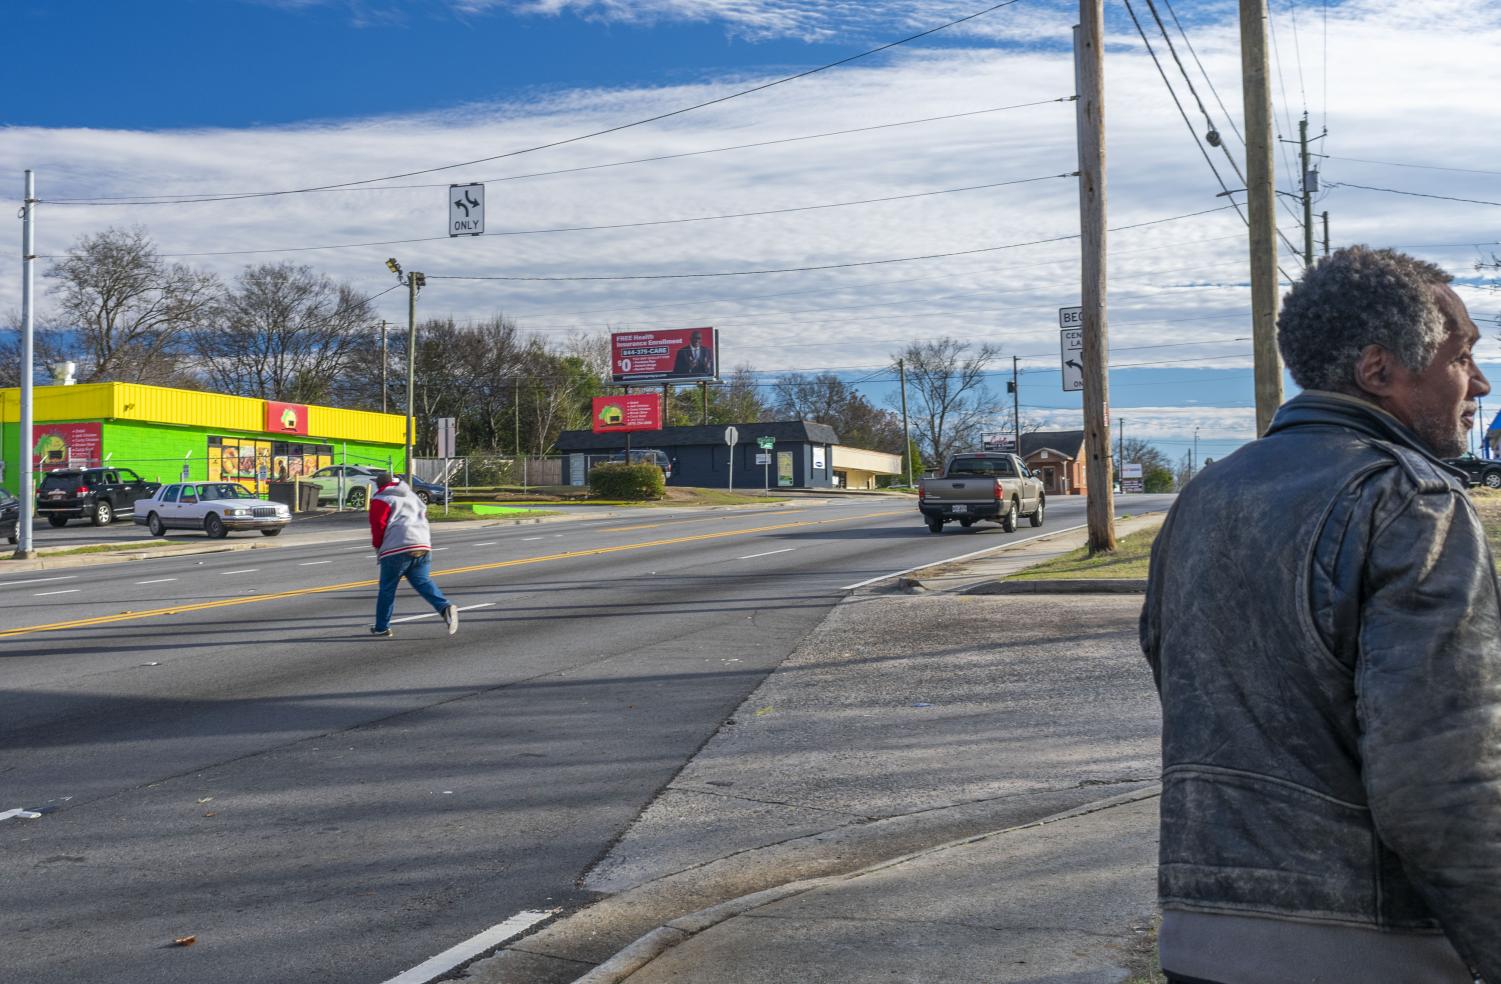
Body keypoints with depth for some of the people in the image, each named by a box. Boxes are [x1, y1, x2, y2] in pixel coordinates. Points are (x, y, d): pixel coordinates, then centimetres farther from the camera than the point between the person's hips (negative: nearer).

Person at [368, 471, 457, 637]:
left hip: (396, 549, -6)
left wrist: (377, 546, 13)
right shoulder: (412, 496, 26)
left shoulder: (379, 499, 4)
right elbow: (424, 516, 25)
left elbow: (378, 525, -3)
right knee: (423, 581, 7)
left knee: (387, 587, 6)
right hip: (423, 546, 6)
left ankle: (382, 628, 14)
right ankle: (445, 608, -19)